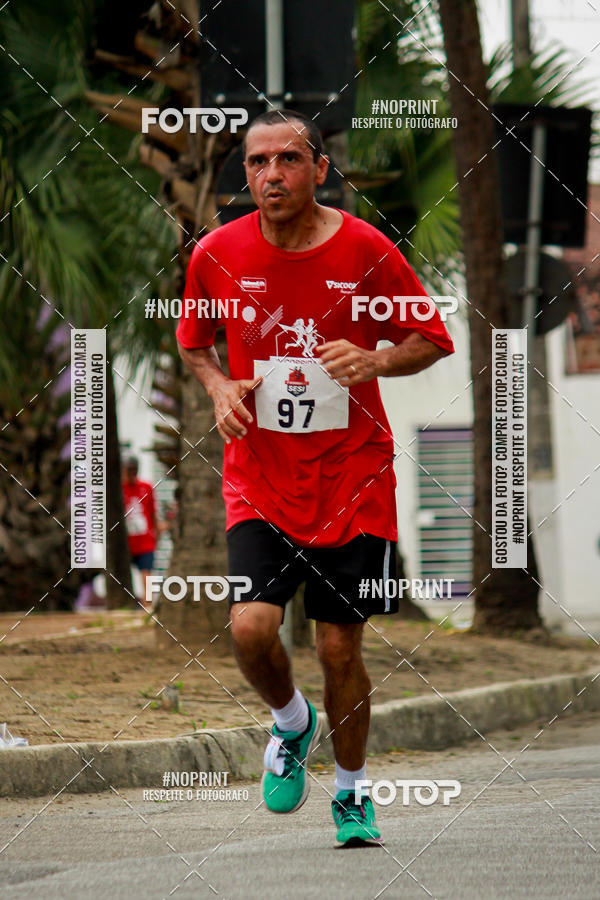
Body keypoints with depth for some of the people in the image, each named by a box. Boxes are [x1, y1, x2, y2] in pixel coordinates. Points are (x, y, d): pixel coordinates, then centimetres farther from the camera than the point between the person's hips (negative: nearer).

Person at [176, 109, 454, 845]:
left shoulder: (366, 251, -7)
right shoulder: (217, 254, -3)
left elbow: (430, 341, 3)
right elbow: (193, 344, 15)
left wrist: (374, 361, -17)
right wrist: (219, 387, -5)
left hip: (353, 481, -1)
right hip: (260, 480, 1)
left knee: (340, 648, 2)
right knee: (251, 627, -18)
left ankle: (351, 795, 25)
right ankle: (291, 722, 16)